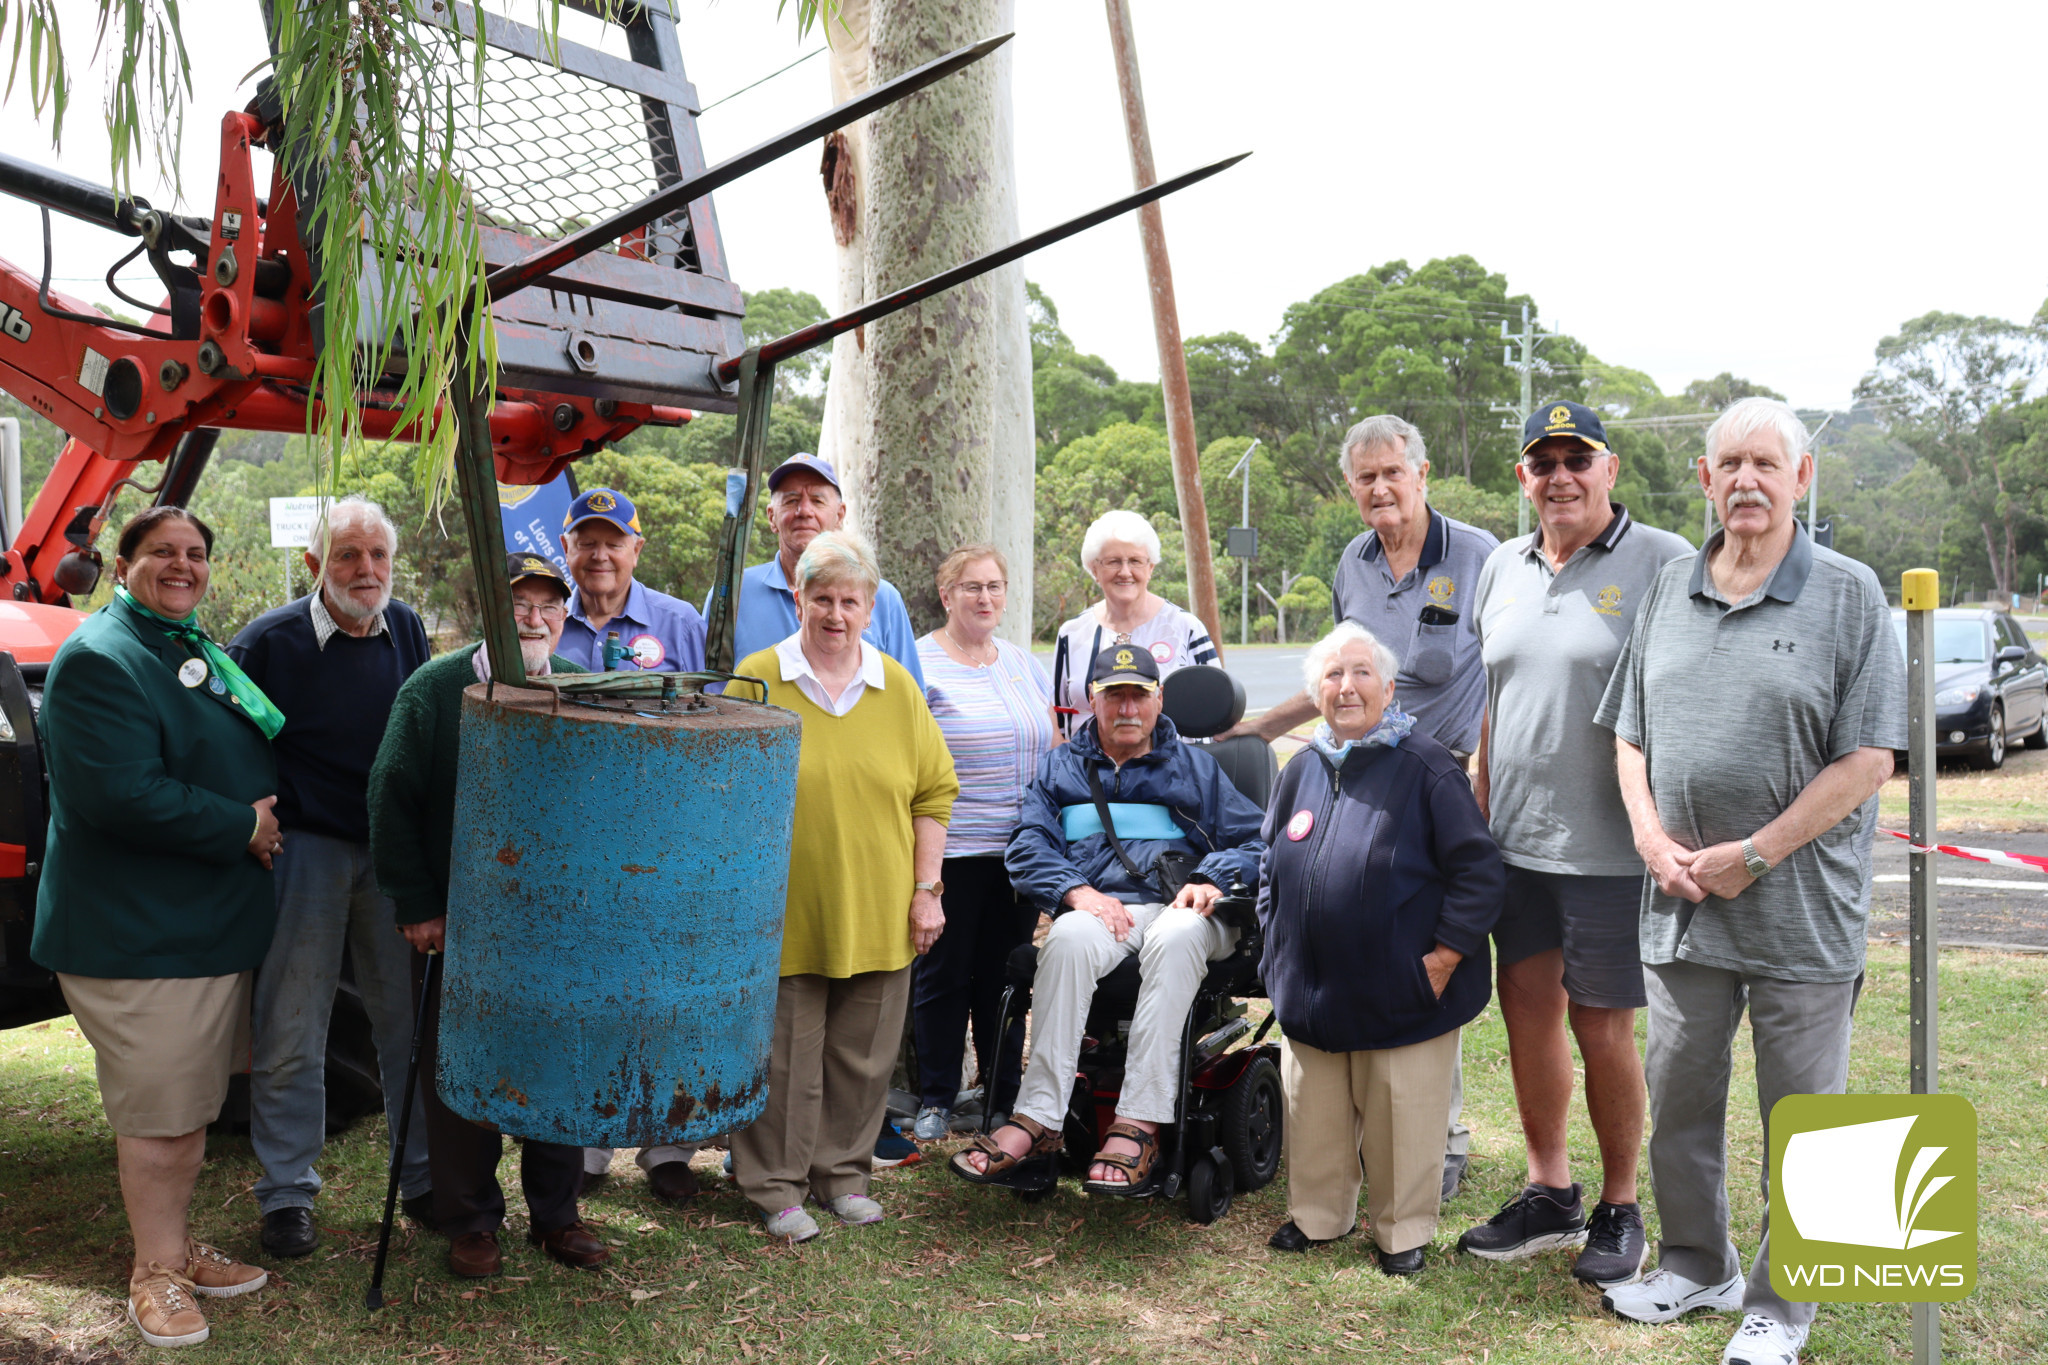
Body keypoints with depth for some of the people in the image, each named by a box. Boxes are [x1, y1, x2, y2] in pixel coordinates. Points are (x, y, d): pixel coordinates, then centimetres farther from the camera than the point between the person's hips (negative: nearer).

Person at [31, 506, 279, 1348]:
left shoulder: (199, 652, 14)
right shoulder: (99, 659, -15)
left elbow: (242, 762, 25)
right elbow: (119, 795, -26)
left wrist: (266, 815, 3)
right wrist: (242, 828, -19)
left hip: (213, 922, 9)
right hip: (141, 931, -9)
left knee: (191, 1105, 18)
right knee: (160, 1114, 2)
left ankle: (179, 1249, 32)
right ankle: (156, 1275, 18)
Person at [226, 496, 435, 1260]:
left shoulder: (406, 630, 3)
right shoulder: (271, 642, -10)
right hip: (306, 848, -3)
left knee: (410, 1017, 10)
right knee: (291, 1032, 5)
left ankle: (425, 1178, 24)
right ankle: (287, 1194, 20)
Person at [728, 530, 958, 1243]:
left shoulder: (897, 687, 7)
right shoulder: (757, 678, -2)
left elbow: (934, 792, 9)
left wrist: (927, 890, 3)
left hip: (878, 916, 3)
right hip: (787, 916, -3)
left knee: (861, 1056, 11)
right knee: (784, 1058, 4)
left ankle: (844, 1174, 28)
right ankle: (776, 1187, 20)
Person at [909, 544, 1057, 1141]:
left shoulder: (1025, 665, 14)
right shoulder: (921, 665, -5)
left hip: (1019, 851, 5)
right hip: (950, 851, -5)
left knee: (1006, 975, 11)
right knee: (944, 974, 4)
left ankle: (1003, 1095, 22)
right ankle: (936, 1098, 17)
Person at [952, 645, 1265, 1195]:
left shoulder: (1195, 767, 23)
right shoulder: (1060, 767, 24)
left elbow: (1254, 841, 13)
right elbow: (1027, 846, 9)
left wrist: (1211, 881, -8)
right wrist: (1076, 890, -11)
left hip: (1180, 909, 0)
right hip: (1100, 908, 1)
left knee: (1175, 939, -38)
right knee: (1069, 937, -36)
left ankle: (1138, 1125, -43)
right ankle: (1038, 1120, -38)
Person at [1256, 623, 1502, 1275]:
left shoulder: (1426, 767, -9)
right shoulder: (1302, 769, 8)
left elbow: (1479, 870, -10)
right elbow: (1271, 866, 19)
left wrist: (1444, 957, -12)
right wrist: (1278, 941, 12)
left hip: (1400, 994, -5)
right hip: (1310, 990, 5)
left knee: (1400, 1119, 7)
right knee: (1314, 1115, 16)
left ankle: (1402, 1229, 25)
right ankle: (1317, 1213, 34)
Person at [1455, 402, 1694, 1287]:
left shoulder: (1661, 564, -8)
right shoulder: (1503, 567, 11)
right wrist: (1479, 809, 16)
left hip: (1611, 847, -6)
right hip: (1516, 840, 6)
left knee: (1601, 1025, 3)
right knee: (1527, 1008, 11)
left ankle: (1620, 1209, 22)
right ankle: (1549, 1194, 27)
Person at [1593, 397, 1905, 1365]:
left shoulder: (1850, 596, -5)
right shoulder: (1668, 591, 8)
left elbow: (1867, 760, -10)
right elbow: (1630, 733, 12)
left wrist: (1754, 856, -14)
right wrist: (1653, 838, -3)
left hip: (1801, 915, -4)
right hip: (1680, 905, 4)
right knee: (1678, 1101, 15)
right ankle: (1697, 1266, 36)